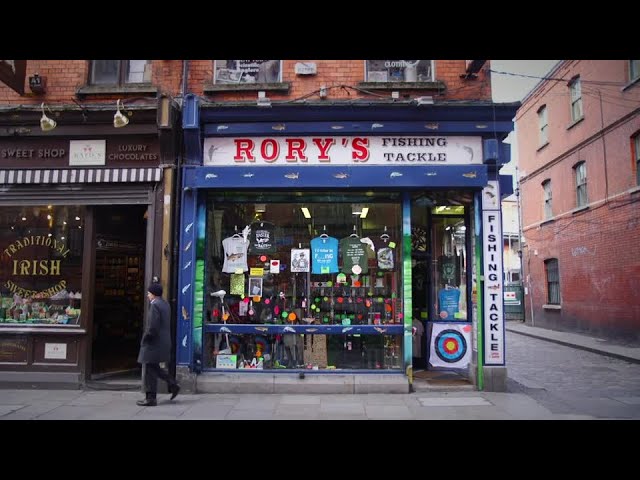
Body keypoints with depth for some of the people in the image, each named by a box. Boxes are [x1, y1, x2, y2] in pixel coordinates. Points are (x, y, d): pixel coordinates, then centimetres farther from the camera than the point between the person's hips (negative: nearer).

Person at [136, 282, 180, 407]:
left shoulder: (155, 305, -17)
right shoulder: (165, 304, 12)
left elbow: (153, 327, -23)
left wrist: (145, 338, -9)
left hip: (154, 342, -9)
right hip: (163, 341, 9)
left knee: (150, 370, 0)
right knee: (154, 367, 20)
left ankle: (150, 398, 7)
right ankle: (173, 385, 17)